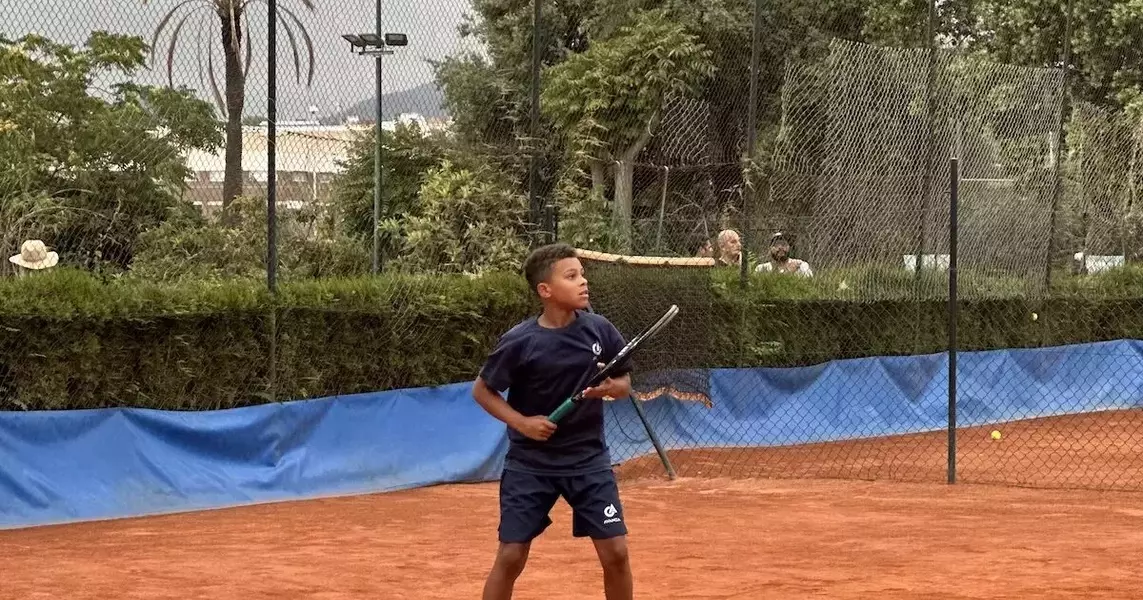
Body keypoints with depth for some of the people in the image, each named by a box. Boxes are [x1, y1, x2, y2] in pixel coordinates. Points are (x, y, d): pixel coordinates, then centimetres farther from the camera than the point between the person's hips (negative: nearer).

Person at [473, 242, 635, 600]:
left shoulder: (599, 330, -5)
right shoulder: (520, 341, -14)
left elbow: (625, 384, 7)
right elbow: (482, 390, -1)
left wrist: (611, 388, -16)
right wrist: (522, 422, -14)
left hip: (589, 460, 2)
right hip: (530, 463, -2)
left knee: (615, 552, -2)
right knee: (511, 557, -1)